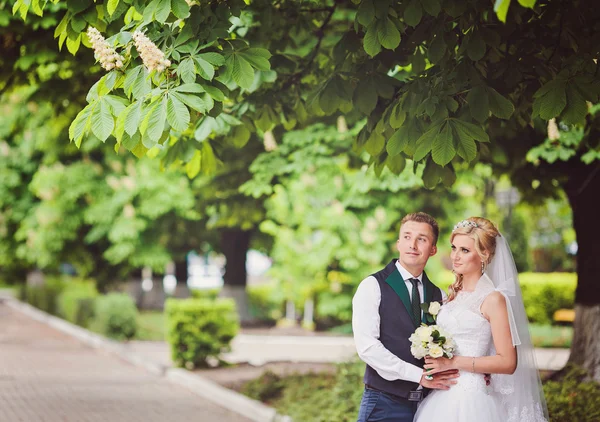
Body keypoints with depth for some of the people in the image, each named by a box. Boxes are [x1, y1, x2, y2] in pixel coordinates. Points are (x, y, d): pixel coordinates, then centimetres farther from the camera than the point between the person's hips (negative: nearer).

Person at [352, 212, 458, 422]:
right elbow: (367, 346, -14)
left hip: (427, 404, 4)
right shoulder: (373, 286, -4)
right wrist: (419, 375, -15)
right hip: (385, 404, -4)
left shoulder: (438, 295, 11)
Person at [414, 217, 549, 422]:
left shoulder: (493, 299, -10)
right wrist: (434, 361, 3)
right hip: (441, 396, 7)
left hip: (471, 399, -7)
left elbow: (508, 362, -15)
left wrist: (453, 362, -16)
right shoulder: (454, 294, 10)